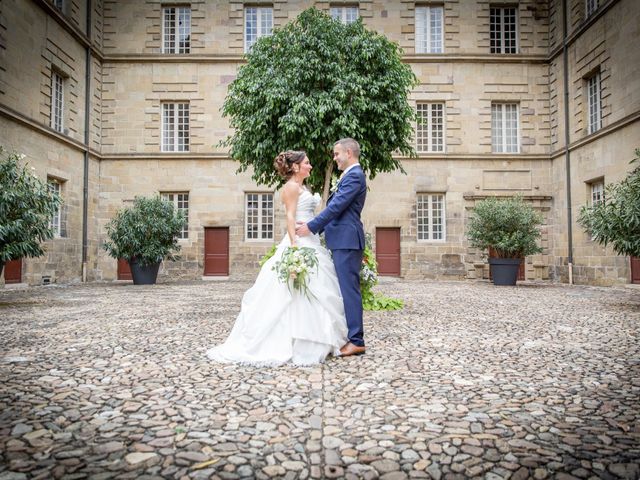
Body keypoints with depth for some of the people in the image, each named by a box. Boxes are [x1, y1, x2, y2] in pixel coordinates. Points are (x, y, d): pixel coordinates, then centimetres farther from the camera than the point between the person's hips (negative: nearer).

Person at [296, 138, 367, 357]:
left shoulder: (354, 175, -11)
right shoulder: (351, 175, 21)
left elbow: (336, 206, -17)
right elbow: (337, 208, 21)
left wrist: (311, 227, -13)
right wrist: (314, 225, 16)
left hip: (347, 241, -10)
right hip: (343, 241, 10)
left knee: (349, 289, -7)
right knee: (346, 289, 12)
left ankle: (356, 341, -2)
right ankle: (350, 336, 20)